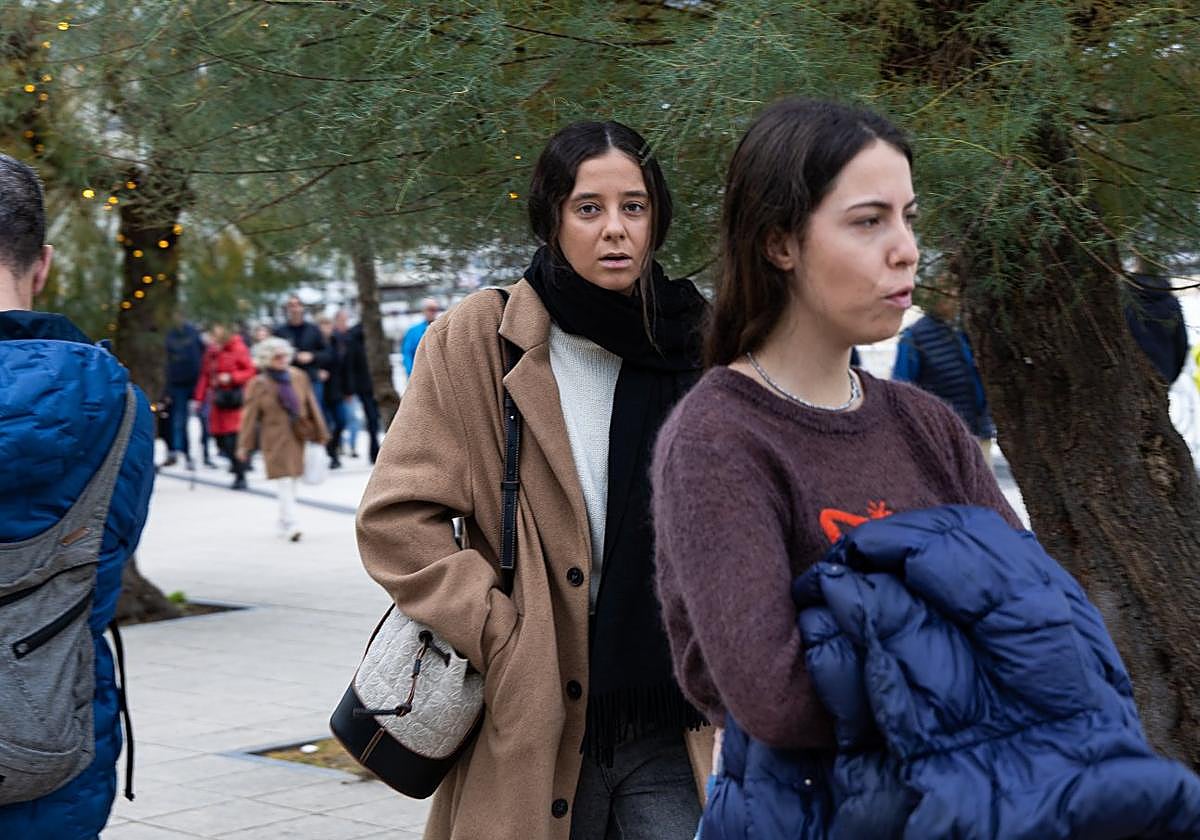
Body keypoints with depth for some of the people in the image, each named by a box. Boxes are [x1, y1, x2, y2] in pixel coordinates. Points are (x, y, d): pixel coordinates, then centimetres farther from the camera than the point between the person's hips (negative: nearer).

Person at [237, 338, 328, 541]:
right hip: (274, 440, -4)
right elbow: (249, 416, -1)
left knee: (291, 482, 11)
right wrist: (244, 445, -2)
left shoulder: (299, 377, 6)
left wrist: (320, 433, 13)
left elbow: (311, 406, 12)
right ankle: (290, 524, -17)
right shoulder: (258, 384, -3)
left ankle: (284, 524, 24)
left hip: (297, 438, 4)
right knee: (284, 482, -13)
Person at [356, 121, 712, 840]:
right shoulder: (479, 341, -2)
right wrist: (500, 635, -11)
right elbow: (397, 517, -3)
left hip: (673, 729, 2)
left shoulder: (699, 344, 7)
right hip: (532, 722, -1)